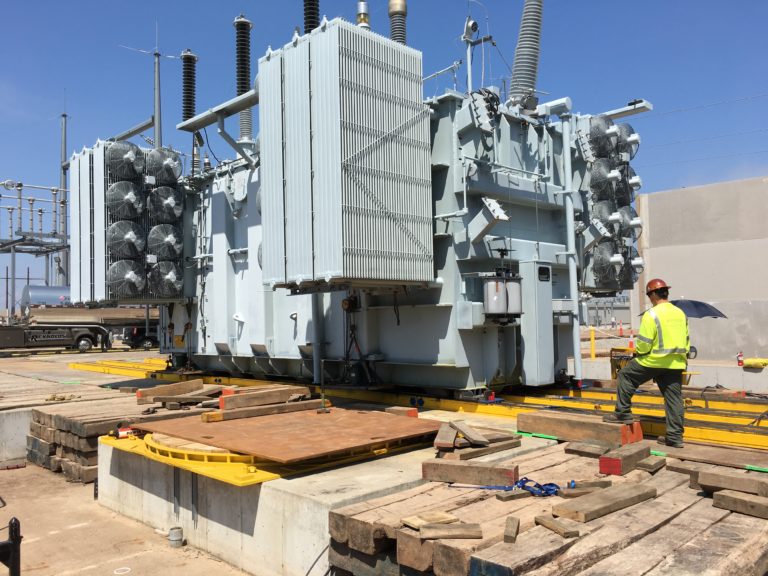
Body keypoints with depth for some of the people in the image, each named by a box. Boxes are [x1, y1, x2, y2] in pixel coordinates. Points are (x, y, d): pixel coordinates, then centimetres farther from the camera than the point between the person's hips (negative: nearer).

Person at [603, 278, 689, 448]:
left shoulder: (652, 314, -13)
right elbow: (686, 341, 16)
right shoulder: (680, 313, 9)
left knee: (625, 375, 13)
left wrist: (638, 352, 3)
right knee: (674, 398, 9)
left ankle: (623, 413, 14)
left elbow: (644, 343, -16)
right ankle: (675, 436, 12)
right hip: (676, 363, 6)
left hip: (653, 361, -6)